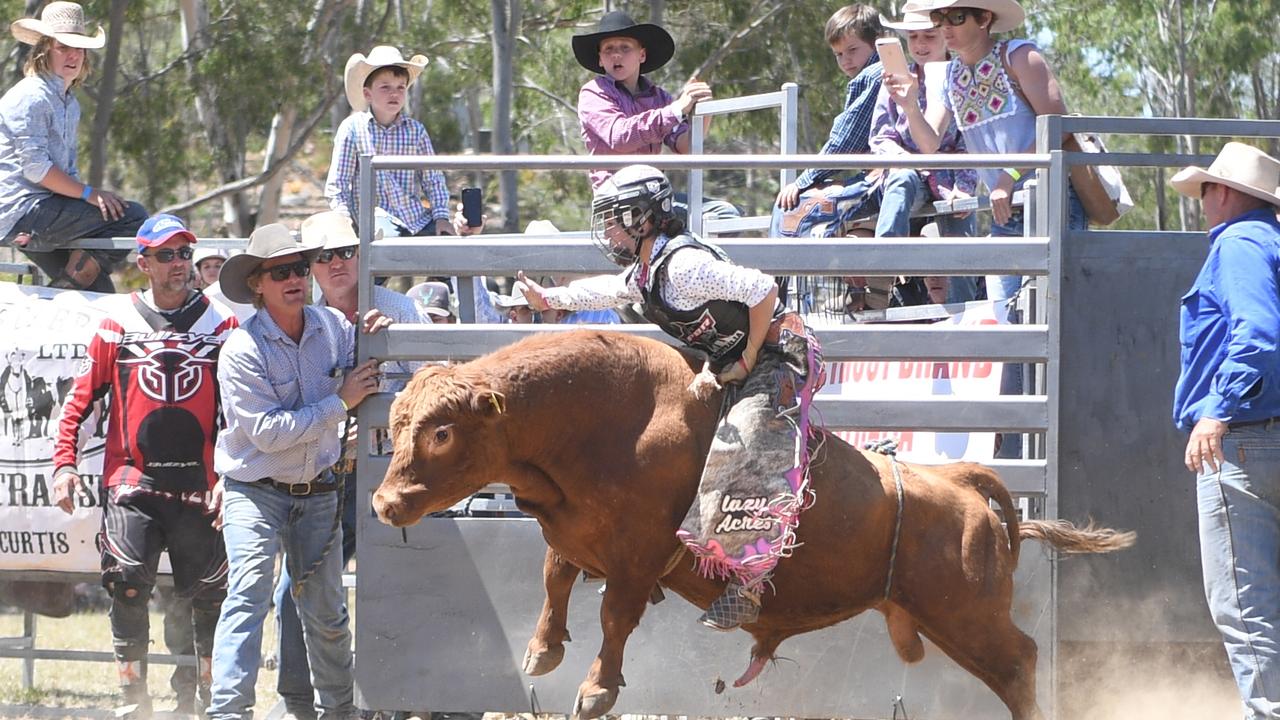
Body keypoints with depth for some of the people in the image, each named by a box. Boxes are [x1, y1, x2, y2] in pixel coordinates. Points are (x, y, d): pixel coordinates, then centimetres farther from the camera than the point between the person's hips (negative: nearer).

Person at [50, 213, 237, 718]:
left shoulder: (222, 325, 6)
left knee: (205, 597, 3)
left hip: (199, 485, 1)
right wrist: (64, 463, -2)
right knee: (127, 584, -14)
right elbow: (80, 398, 8)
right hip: (132, 482, -1)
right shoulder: (118, 323, 5)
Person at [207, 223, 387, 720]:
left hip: (318, 492, 5)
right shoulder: (243, 350, -16)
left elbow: (363, 386, 12)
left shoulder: (333, 327, -2)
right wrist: (339, 403, -21)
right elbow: (268, 432, -21)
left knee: (326, 610, 13)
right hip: (255, 492, -5)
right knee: (248, 595, -20)